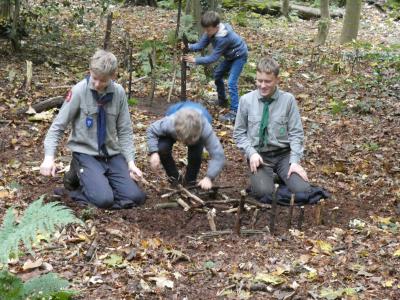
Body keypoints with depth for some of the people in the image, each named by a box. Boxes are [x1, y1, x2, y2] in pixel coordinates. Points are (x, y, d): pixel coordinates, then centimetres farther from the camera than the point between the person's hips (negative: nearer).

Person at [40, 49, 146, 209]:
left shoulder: (119, 92, -3)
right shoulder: (79, 91, -13)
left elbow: (125, 131, 4)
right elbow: (58, 126, -9)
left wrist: (130, 161, -7)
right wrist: (49, 157, -21)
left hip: (112, 154, 4)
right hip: (86, 153, -4)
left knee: (135, 197, -13)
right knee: (104, 199, -25)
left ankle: (102, 179, 13)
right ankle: (77, 177, 5)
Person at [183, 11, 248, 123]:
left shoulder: (223, 38, -39)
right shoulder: (211, 31, -15)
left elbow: (213, 57, -35)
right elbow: (201, 45, -13)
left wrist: (195, 60, -35)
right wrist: (189, 46, -31)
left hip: (239, 55, -9)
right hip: (230, 56, 9)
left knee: (231, 83, -18)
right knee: (217, 74, 20)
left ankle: (234, 112, -17)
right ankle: (222, 100, 38)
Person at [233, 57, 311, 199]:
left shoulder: (288, 99, -4)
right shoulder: (246, 100, -2)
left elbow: (296, 133, -1)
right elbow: (239, 133, 6)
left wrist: (295, 161, -13)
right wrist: (251, 153, -11)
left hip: (283, 154, 1)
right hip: (259, 155, 0)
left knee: (302, 190, -21)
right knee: (263, 192, -28)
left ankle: (282, 176, 11)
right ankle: (258, 177, 7)